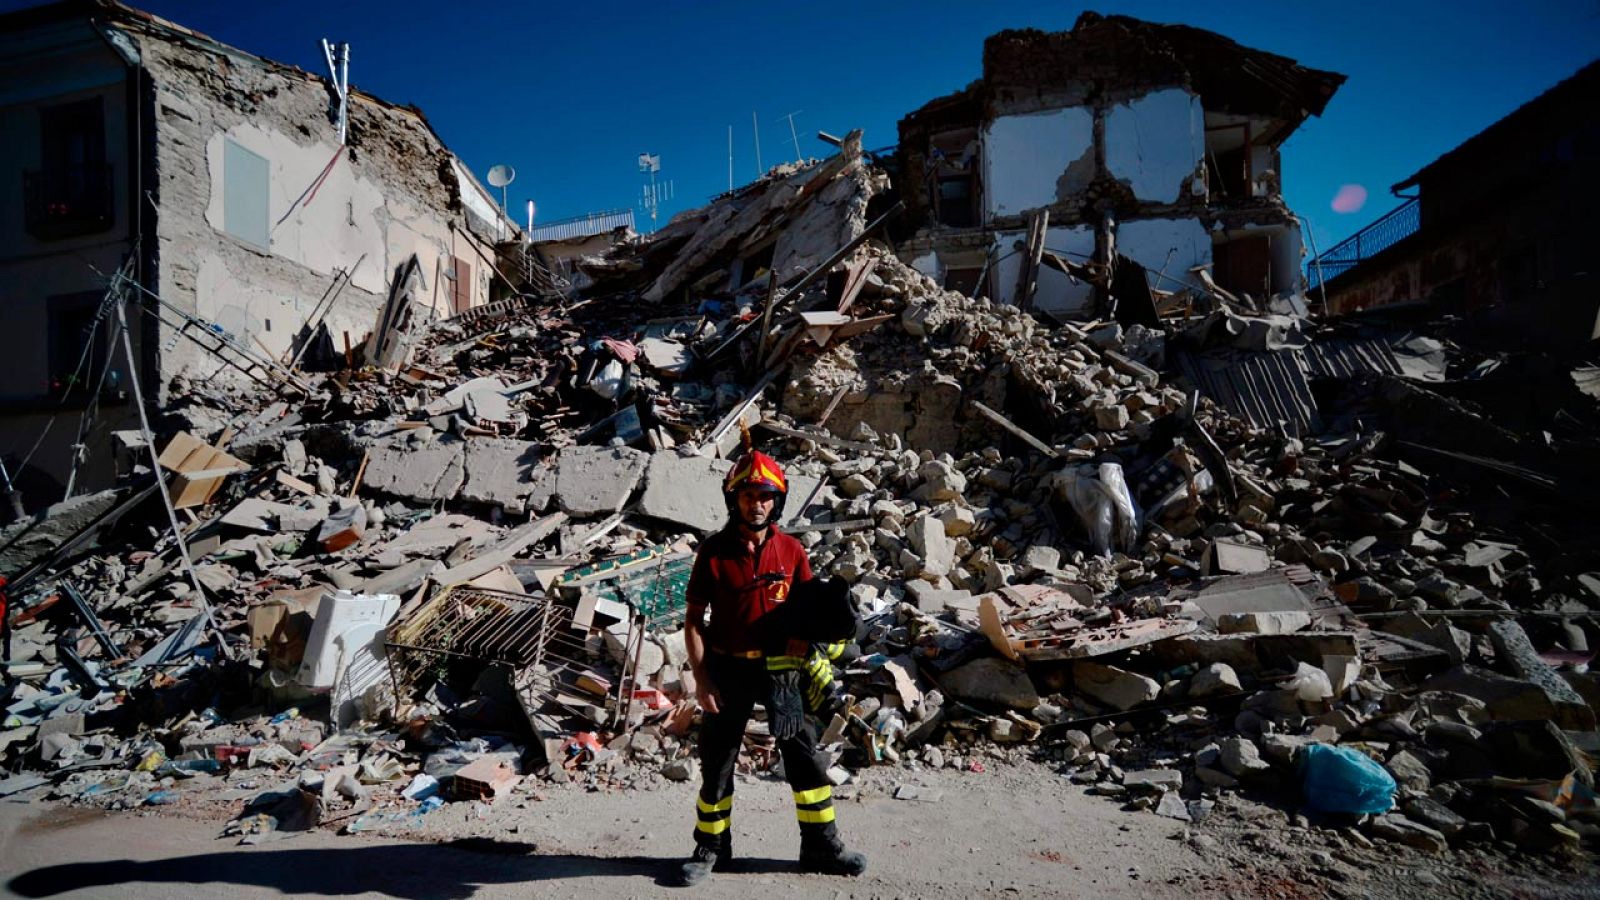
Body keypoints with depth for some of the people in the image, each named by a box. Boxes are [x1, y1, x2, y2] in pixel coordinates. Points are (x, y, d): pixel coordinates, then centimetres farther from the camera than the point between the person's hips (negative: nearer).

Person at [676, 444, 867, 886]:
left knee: (805, 757, 7)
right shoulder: (714, 552, -9)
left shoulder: (791, 551, -3)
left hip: (779, 667, 2)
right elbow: (694, 621, -5)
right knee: (717, 763, 10)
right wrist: (701, 680, -10)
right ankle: (711, 848, 30)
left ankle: (821, 847, 24)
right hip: (728, 670, -1)